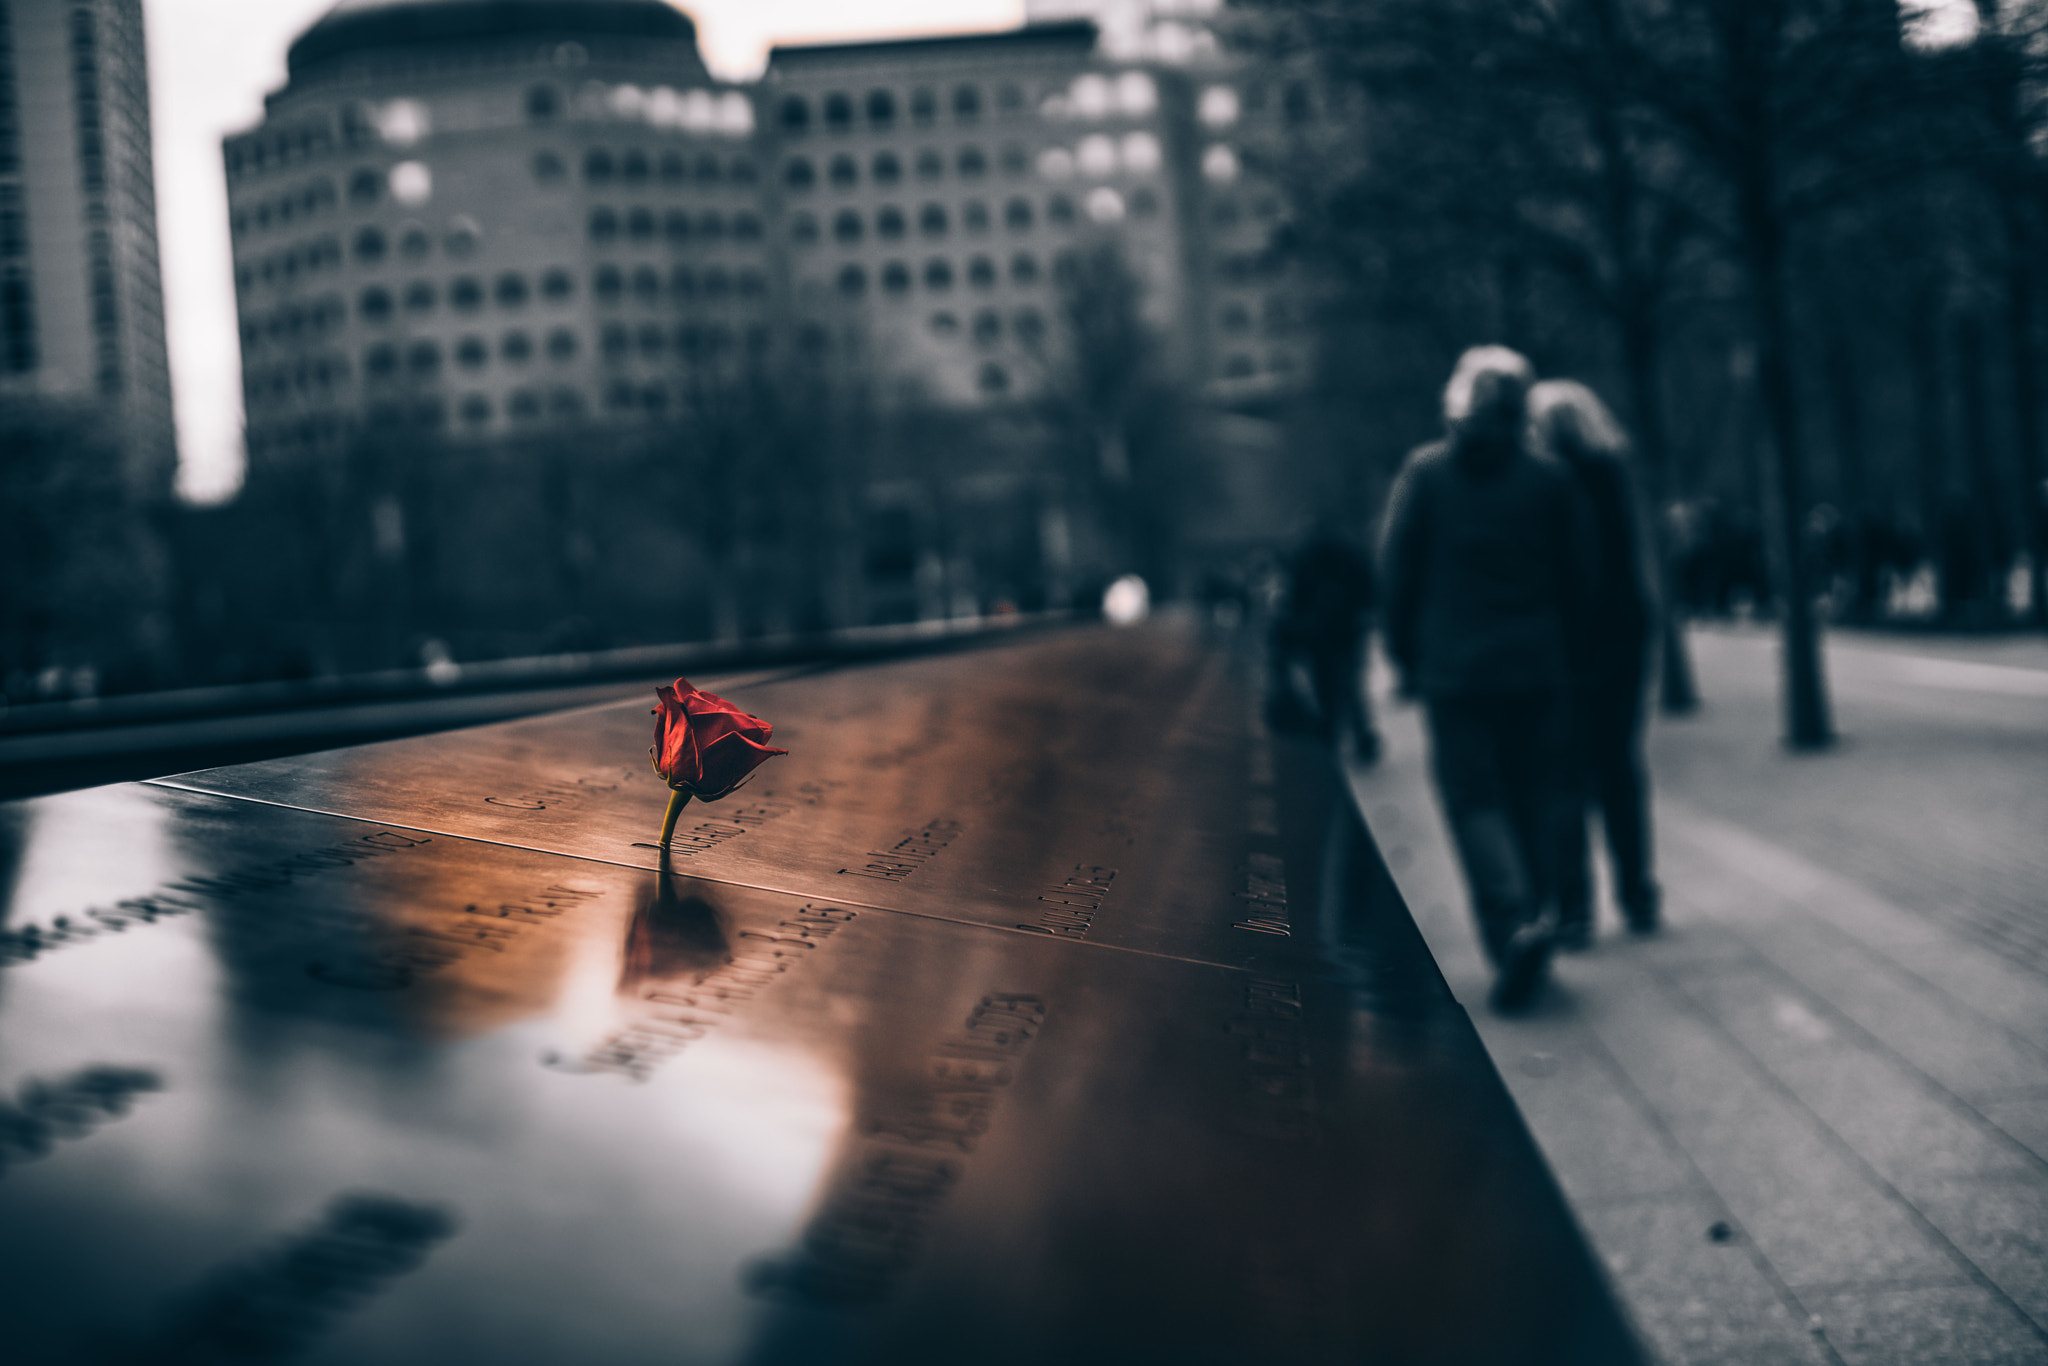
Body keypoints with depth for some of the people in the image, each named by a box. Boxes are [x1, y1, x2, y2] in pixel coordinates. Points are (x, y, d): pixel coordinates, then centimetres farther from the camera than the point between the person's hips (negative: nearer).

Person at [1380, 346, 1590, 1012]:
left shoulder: (1425, 472, -2)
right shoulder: (1549, 477, 1)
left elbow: (1396, 571, -1)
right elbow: (1576, 577, 4)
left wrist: (1407, 658, 8)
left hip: (1455, 672, -2)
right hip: (1538, 673, 2)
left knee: (1474, 800, 0)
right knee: (1537, 801, 12)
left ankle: (1514, 923, -19)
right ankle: (1536, 927, 17)